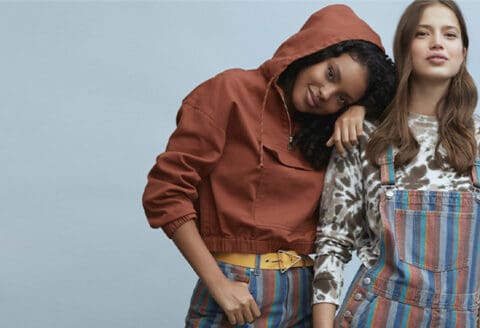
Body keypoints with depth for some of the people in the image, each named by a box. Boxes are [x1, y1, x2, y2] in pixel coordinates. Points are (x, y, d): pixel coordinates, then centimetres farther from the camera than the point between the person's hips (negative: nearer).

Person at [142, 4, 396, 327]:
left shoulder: (326, 127, 9)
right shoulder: (233, 91, -7)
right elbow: (166, 193, -10)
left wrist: (357, 110, -1)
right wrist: (219, 284, -15)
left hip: (305, 293, 6)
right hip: (239, 292, -5)